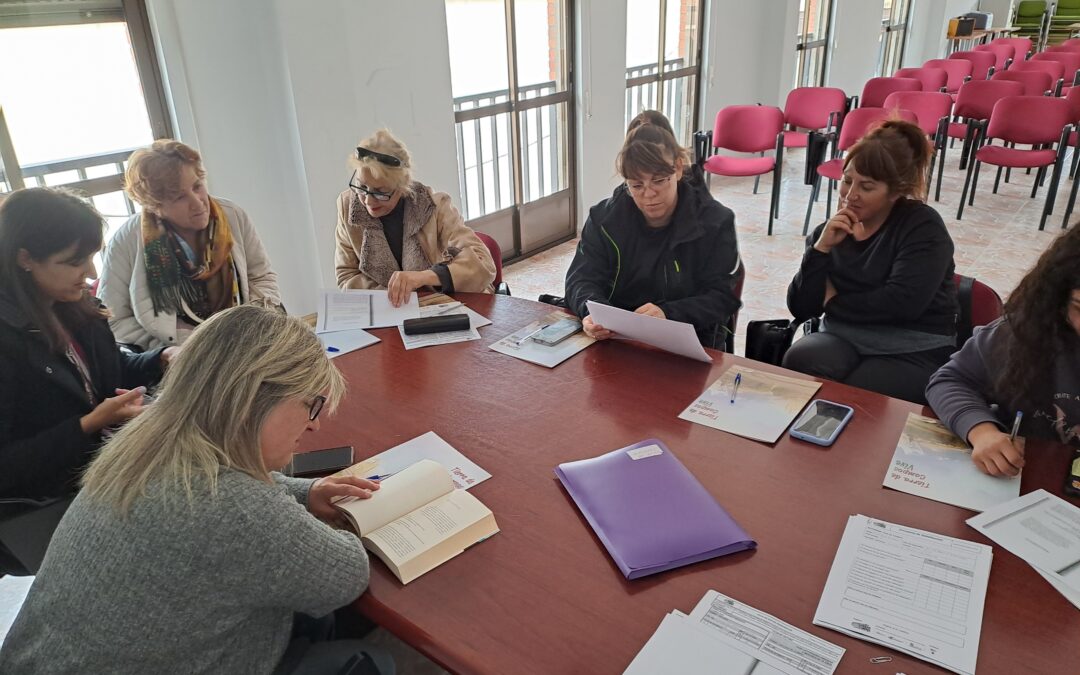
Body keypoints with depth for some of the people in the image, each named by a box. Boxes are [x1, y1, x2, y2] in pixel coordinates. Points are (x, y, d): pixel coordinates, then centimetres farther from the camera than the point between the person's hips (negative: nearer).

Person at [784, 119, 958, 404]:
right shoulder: (830, 231, 10)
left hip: (914, 352, -3)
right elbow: (800, 309, 0)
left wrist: (834, 301, -7)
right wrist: (821, 248, -10)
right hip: (844, 338, 4)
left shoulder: (923, 227, -2)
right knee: (800, 359, -29)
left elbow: (903, 302, -19)